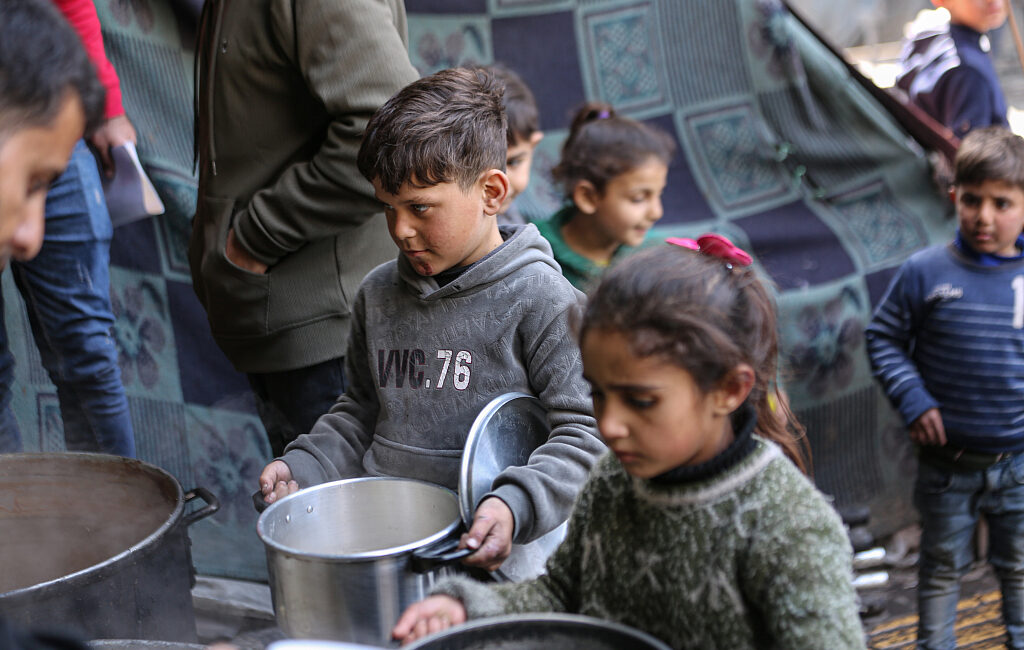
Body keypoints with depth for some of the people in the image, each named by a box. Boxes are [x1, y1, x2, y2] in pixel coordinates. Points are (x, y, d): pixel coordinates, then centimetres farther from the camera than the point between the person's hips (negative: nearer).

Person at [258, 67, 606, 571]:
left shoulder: (541, 300, -6)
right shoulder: (378, 293, 13)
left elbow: (586, 433, -9)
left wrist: (515, 505, -24)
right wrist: (303, 467, 8)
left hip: (482, 549, -5)